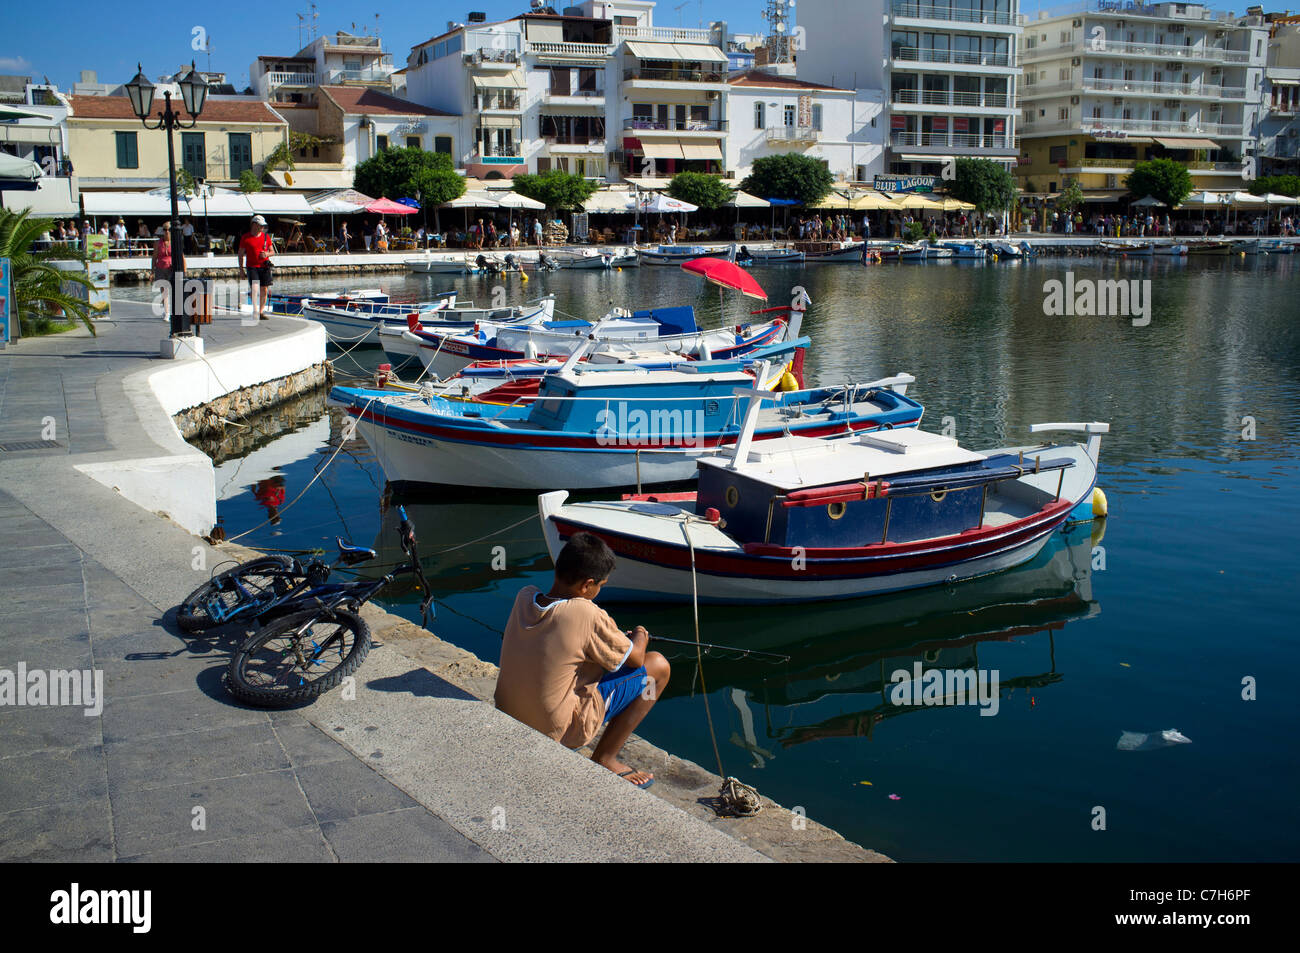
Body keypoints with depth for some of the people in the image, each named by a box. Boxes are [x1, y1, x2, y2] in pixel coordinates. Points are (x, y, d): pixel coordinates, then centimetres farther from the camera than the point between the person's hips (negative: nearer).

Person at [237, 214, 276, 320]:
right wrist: (241, 269, 2)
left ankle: (261, 312, 14)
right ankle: (255, 312, -18)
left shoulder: (266, 236, 9)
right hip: (252, 267, -3)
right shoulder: (245, 237, 0)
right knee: (255, 288, -16)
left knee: (264, 290, 3)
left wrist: (267, 254, -9)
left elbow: (272, 251, 15)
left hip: (265, 267, 3)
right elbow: (240, 254, 6)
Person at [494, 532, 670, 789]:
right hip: (555, 731, -7)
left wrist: (612, 633, 16)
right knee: (658, 666, 2)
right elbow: (635, 659, -6)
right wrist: (639, 637, 15)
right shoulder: (586, 614, -23)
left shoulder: (524, 597, -5)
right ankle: (605, 760, 10)